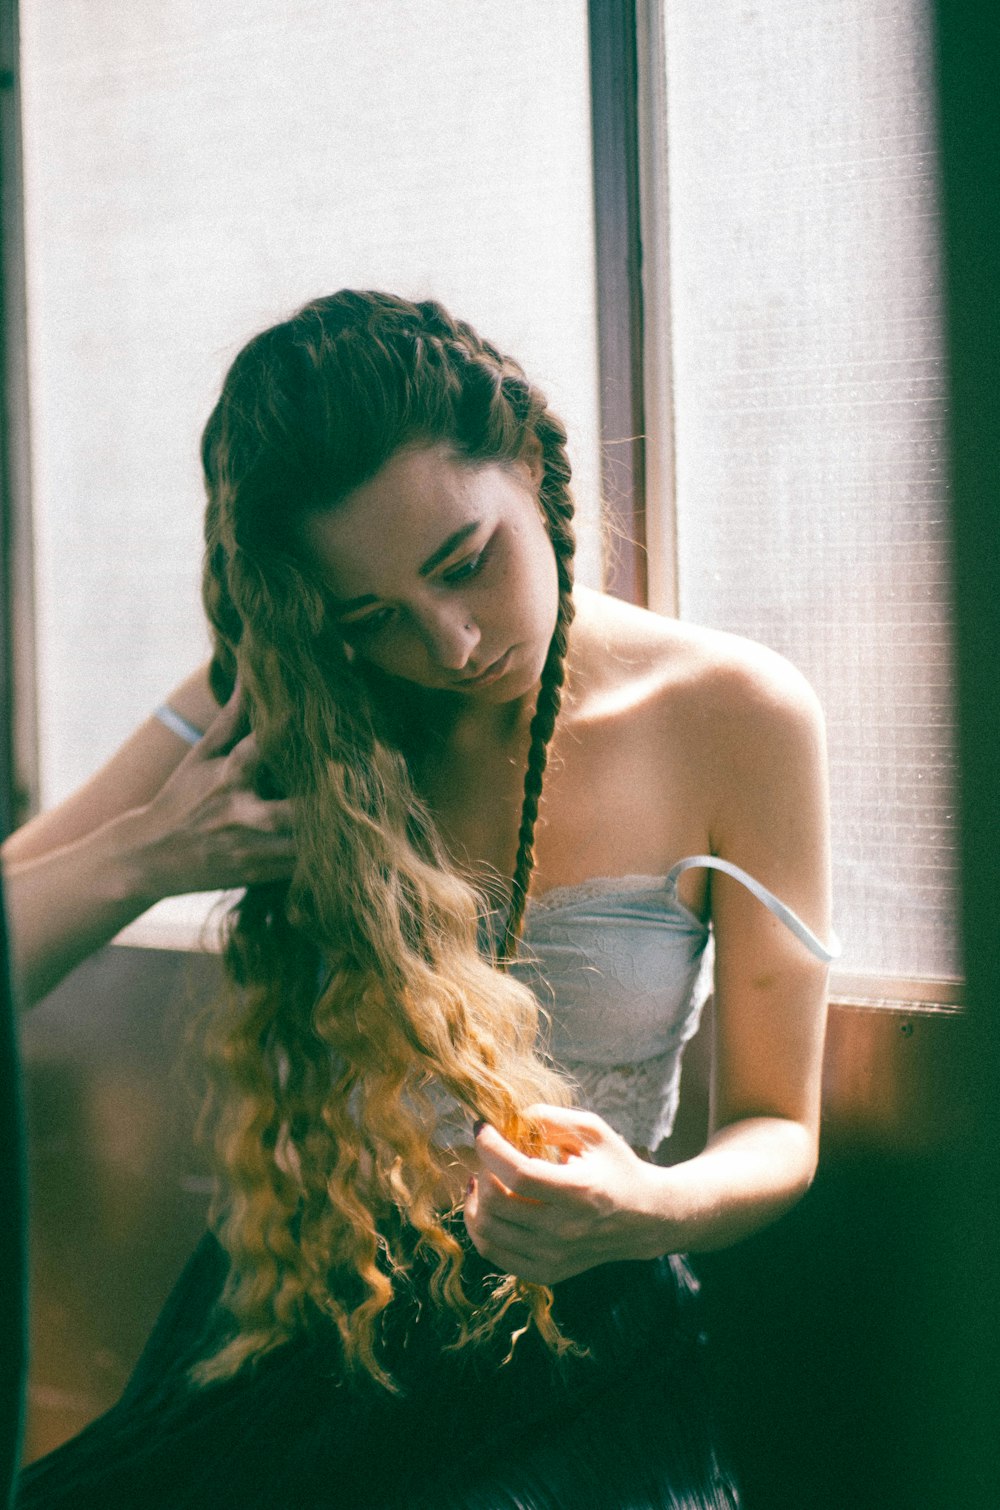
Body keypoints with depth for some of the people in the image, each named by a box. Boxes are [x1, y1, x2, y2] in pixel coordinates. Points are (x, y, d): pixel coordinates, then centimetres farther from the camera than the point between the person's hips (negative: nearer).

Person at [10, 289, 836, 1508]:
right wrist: (145, 858, -20)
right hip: (281, 1330, 2)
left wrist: (653, 1211, -22)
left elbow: (777, 1129, 0)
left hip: (569, 1346, -1)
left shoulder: (734, 718, -5)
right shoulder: (278, 710, 0)